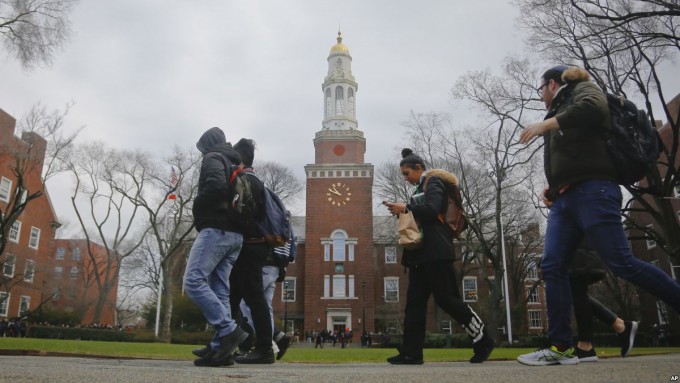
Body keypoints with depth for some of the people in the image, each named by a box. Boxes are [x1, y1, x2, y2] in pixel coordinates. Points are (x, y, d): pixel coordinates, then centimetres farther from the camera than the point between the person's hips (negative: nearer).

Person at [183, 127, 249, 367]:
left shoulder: (213, 158, 1)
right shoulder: (235, 165, 28)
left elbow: (216, 186, -19)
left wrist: (197, 205, -5)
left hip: (216, 229, -9)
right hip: (235, 234, 9)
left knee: (193, 281, -13)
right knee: (219, 289, 3)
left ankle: (229, 330, -18)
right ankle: (221, 348, -3)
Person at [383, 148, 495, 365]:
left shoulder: (433, 181, -4)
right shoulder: (421, 188, 23)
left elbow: (432, 210, -20)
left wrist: (406, 208, -14)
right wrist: (402, 212, 7)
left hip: (435, 251, -10)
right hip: (422, 252, 10)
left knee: (447, 299, -8)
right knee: (415, 301, 3)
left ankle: (483, 341, 5)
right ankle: (411, 353, 3)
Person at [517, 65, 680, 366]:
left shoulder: (582, 90, 8)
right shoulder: (558, 113, 30)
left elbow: (593, 108, -17)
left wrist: (546, 124, -12)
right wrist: (553, 187, 18)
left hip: (591, 191, -8)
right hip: (565, 200, 8)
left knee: (621, 262, -15)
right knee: (552, 267, -6)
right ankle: (561, 347, -8)